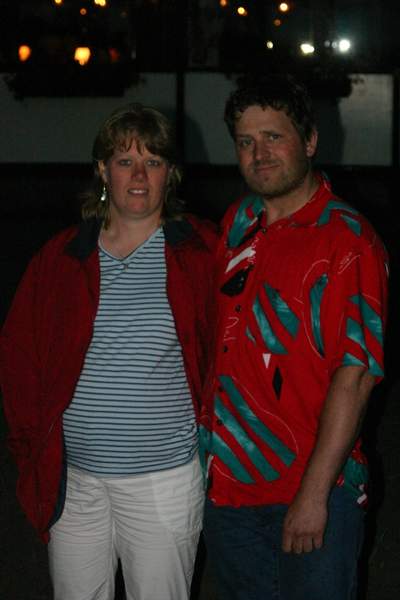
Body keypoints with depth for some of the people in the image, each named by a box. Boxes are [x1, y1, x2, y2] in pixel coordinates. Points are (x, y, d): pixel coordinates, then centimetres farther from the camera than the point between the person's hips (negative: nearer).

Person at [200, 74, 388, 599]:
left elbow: (355, 374, -17)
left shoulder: (347, 240, -12)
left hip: (312, 491, -6)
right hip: (227, 481, 6)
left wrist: (314, 494, -20)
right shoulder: (237, 223, 7)